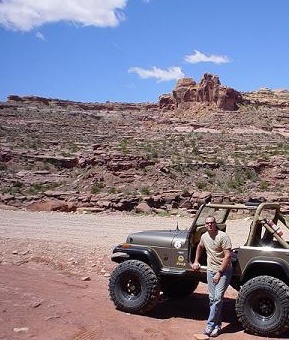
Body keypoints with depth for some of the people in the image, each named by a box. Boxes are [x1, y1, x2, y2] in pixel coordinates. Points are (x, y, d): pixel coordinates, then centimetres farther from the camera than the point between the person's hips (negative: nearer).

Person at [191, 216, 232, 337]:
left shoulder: (223, 237, -17)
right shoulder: (204, 236, 4)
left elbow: (227, 256, -20)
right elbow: (200, 247, 28)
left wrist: (219, 273, -20)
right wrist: (196, 261, 23)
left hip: (224, 270, -6)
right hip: (210, 270, 6)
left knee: (218, 298, -12)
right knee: (212, 298, 8)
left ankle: (210, 326, -5)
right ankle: (216, 325, 19)